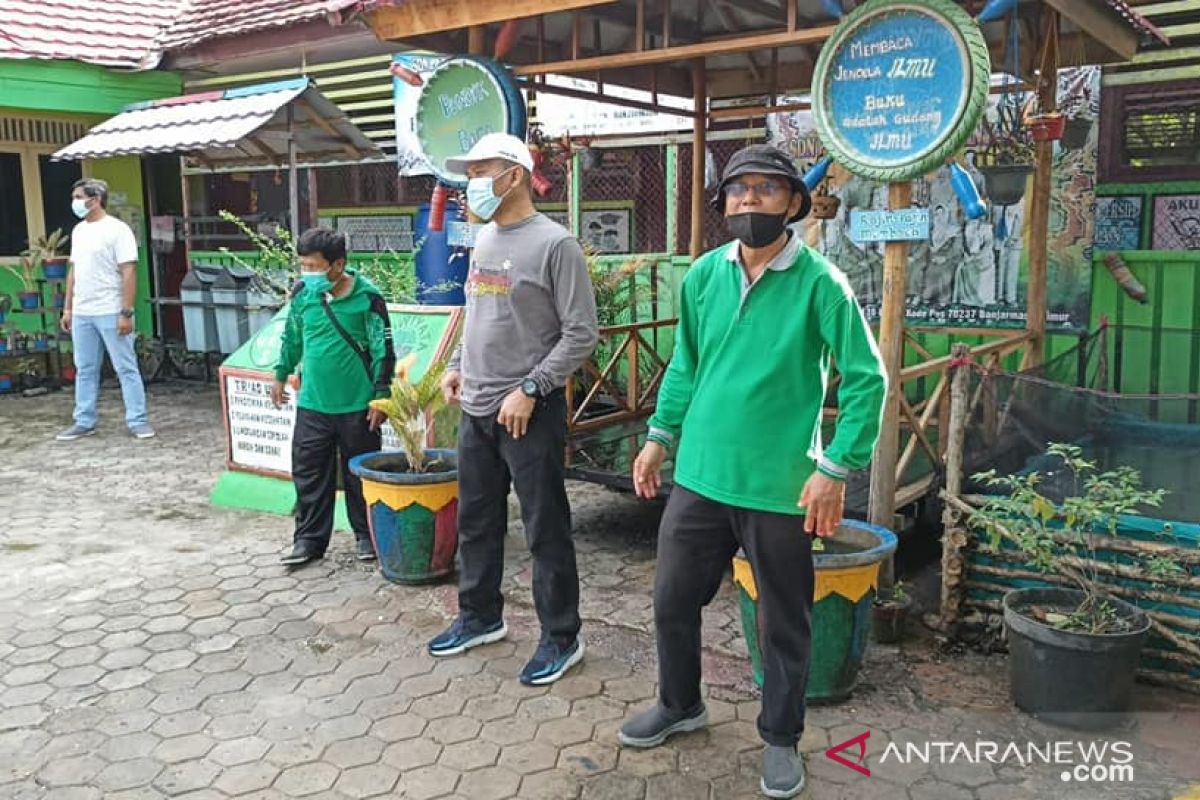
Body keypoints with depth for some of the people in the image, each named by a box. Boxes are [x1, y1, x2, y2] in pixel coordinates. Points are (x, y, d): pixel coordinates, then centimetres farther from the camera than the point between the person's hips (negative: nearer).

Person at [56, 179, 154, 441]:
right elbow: (74, 271, 18)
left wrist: (126, 313, -19)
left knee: (126, 368, -1)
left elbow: (128, 273, -14)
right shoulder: (78, 231, 13)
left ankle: (138, 421, 4)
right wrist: (67, 309, 14)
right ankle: (84, 422, 20)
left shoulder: (117, 230, -9)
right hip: (81, 314, 7)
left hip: (111, 313, -7)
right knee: (85, 369, 12)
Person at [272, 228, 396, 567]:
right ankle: (309, 538, 20)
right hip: (311, 403, 4)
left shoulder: (367, 297, -12)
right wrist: (281, 375, 23)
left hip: (356, 405, -4)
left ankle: (366, 535, 26)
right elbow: (292, 337, 17)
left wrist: (381, 395, -9)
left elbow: (384, 349, -8)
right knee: (309, 472, 8)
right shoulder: (302, 293, 0)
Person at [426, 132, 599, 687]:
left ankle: (561, 638, 17)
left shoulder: (554, 244, -12)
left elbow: (581, 333, -14)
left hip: (529, 412, -8)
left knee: (545, 529, 2)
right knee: (476, 521, 18)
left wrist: (531, 390, -18)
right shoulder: (484, 239, 12)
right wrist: (458, 366, 11)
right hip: (476, 409, 8)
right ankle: (480, 617, 36)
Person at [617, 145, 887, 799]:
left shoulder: (818, 282, -11)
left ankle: (781, 739, 33)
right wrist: (659, 437, 13)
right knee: (673, 600, 16)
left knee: (784, 623, 11)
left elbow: (866, 379, -10)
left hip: (780, 488, -4)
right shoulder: (703, 274, 3)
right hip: (699, 477, 5)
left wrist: (836, 469, -14)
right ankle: (679, 705, 42)